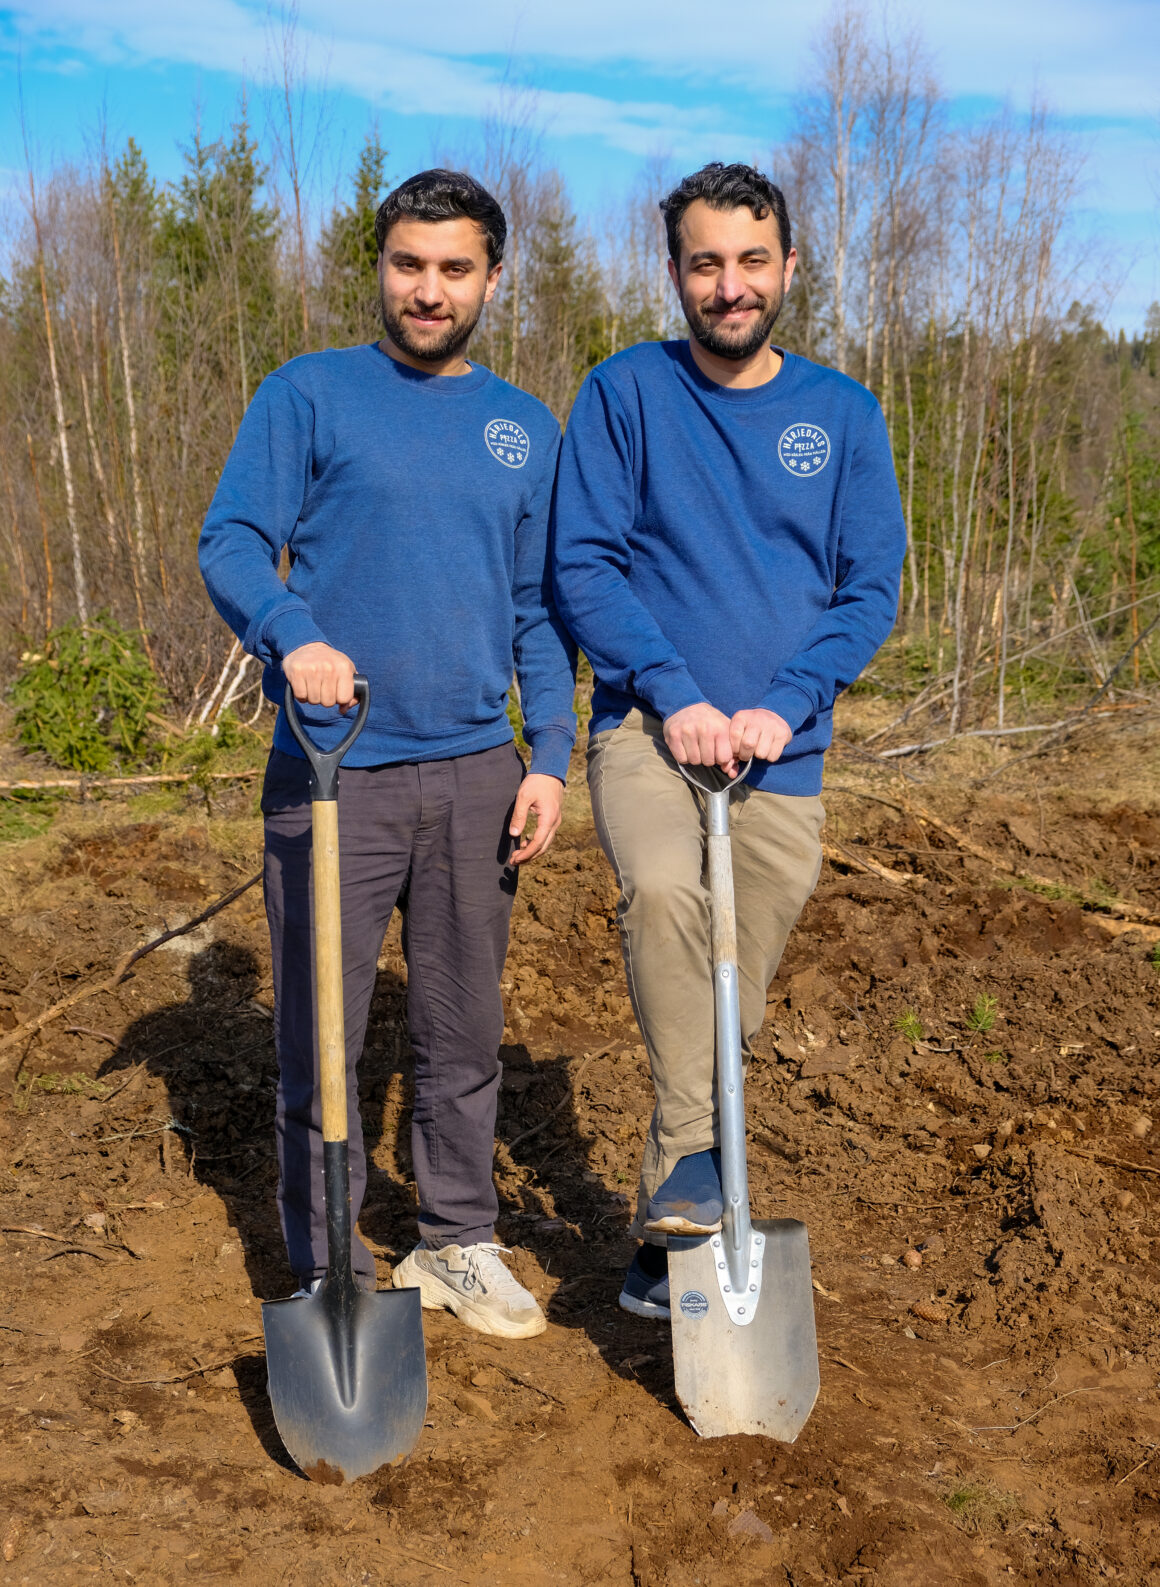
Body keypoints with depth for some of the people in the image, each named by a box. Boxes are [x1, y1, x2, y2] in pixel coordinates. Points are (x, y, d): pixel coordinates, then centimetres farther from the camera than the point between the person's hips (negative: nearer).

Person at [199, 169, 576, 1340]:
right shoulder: (310, 393, 1)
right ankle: (331, 1271, 19)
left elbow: (540, 611, 13)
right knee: (320, 1035, 3)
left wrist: (549, 759, 4)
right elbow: (231, 542, -7)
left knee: (463, 1029, 13)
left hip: (476, 776, 4)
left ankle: (459, 1244, 29)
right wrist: (294, 634, -27)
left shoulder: (526, 428, 13)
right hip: (332, 773, -3)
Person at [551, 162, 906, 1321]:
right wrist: (674, 695, -15)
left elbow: (872, 585, 3)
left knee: (729, 1013, 9)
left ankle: (671, 1239, 27)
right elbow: (580, 564, -4)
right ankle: (689, 1160, -22)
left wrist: (784, 704, -12)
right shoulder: (625, 392, 0)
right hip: (647, 728, -2)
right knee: (662, 887, -35)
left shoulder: (842, 412, 6)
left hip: (781, 757, 3)